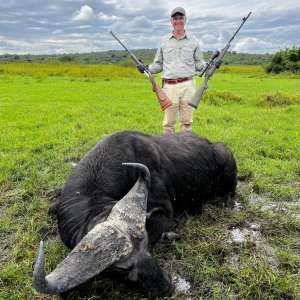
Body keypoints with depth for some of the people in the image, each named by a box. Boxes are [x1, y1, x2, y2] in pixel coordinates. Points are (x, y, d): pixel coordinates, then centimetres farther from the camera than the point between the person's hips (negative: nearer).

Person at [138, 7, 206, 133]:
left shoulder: (193, 41, 11)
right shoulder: (164, 41, 13)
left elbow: (199, 63, 14)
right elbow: (158, 64, 16)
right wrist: (147, 68, -2)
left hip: (187, 85, 0)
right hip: (169, 86, 0)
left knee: (186, 121, 3)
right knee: (168, 122, 2)